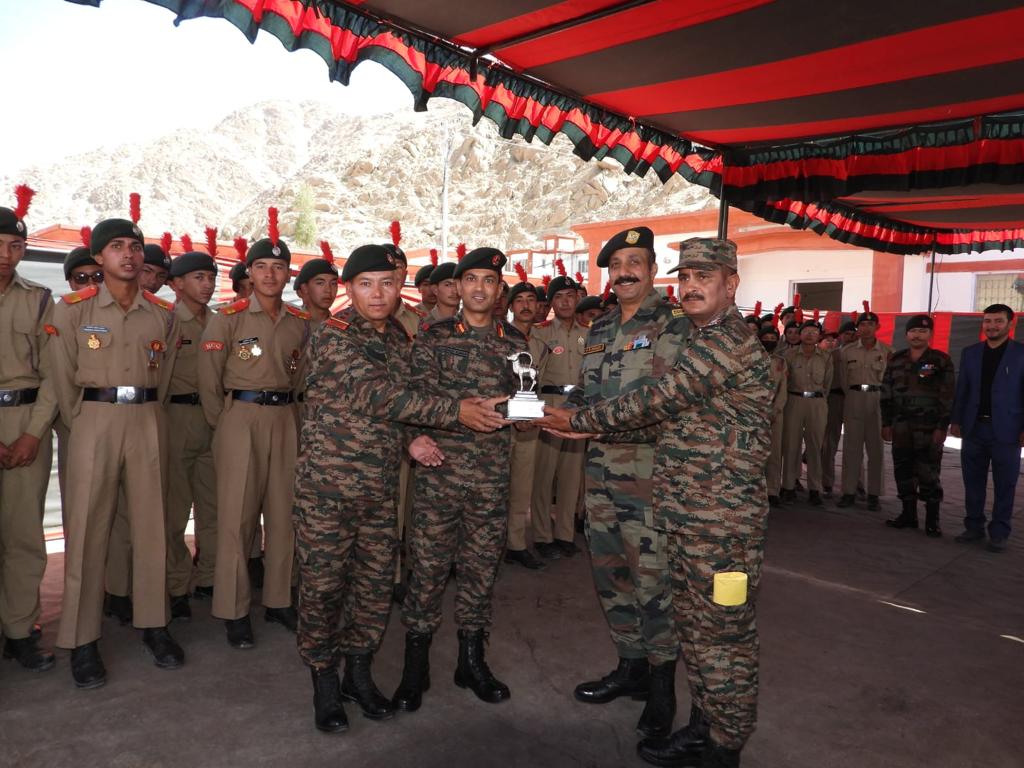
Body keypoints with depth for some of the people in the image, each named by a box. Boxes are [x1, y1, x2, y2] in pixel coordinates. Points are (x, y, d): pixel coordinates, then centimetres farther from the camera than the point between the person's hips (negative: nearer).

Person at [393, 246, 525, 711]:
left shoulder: (514, 342, 9)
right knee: (428, 564, 2)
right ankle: (415, 666, 18)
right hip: (440, 466, -2)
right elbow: (422, 397, -5)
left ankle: (471, 660, 27)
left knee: (482, 564, 10)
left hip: (492, 472, 2)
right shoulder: (432, 336, 3)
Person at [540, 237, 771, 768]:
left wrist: (578, 420, -10)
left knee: (723, 630, 4)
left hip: (721, 519, -10)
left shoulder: (727, 339, -17)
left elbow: (657, 401, -20)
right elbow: (672, 410, 19)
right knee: (694, 624, 18)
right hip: (687, 515, 10)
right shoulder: (706, 340, 16)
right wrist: (590, 426, 12)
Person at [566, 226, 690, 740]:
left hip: (649, 468, -7)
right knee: (608, 571, 14)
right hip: (601, 466, 7)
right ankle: (631, 666, 32)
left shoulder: (674, 326, -6)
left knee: (652, 576, -1)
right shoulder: (599, 330, 16)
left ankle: (661, 683, 18)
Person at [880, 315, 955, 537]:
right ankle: (908, 514, 20)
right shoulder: (896, 360, 10)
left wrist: (942, 427, -10)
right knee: (903, 471, 8)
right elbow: (886, 394, 12)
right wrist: (886, 424, 7)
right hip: (901, 427, 4)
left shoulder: (941, 361, -1)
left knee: (929, 474, -3)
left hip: (929, 428, -4)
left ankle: (932, 520, 7)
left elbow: (947, 397, -4)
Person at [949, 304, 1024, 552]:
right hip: (974, 428, 3)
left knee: (1004, 485, 4)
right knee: (973, 482, 9)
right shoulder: (970, 353, 9)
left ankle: (999, 533, 14)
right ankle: (974, 527, 20)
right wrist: (956, 420, 6)